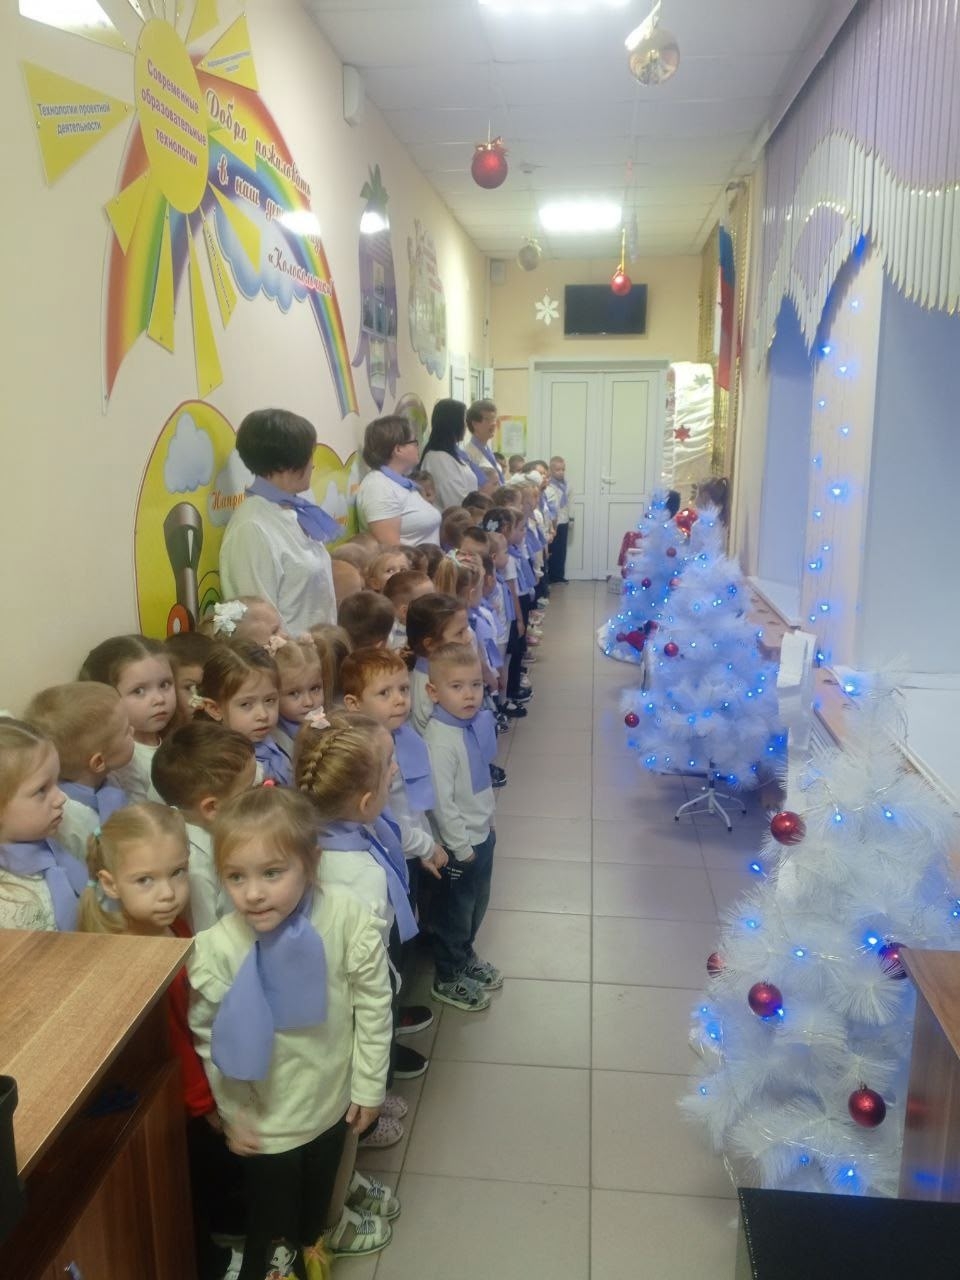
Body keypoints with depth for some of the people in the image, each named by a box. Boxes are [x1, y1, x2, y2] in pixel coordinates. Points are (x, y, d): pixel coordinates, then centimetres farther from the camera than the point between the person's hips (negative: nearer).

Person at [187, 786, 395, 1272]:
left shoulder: (346, 916, -27)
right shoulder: (216, 949, -29)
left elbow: (373, 1001, -13)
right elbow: (208, 1038, -14)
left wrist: (368, 1084, -6)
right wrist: (232, 1113, -6)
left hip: (332, 1097, 3)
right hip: (266, 1119, -2)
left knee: (320, 1186, 31)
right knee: (270, 1213, 21)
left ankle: (311, 1240, 62)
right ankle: (274, 1260, 53)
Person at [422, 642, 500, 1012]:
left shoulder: (476, 723, -3)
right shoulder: (439, 740, -28)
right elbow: (441, 802, -25)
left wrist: (488, 823, 15)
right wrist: (461, 847, -18)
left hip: (482, 834, 7)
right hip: (459, 845, -7)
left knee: (477, 904, 25)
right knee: (455, 911, 13)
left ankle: (465, 957, 48)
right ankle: (447, 978, 34)